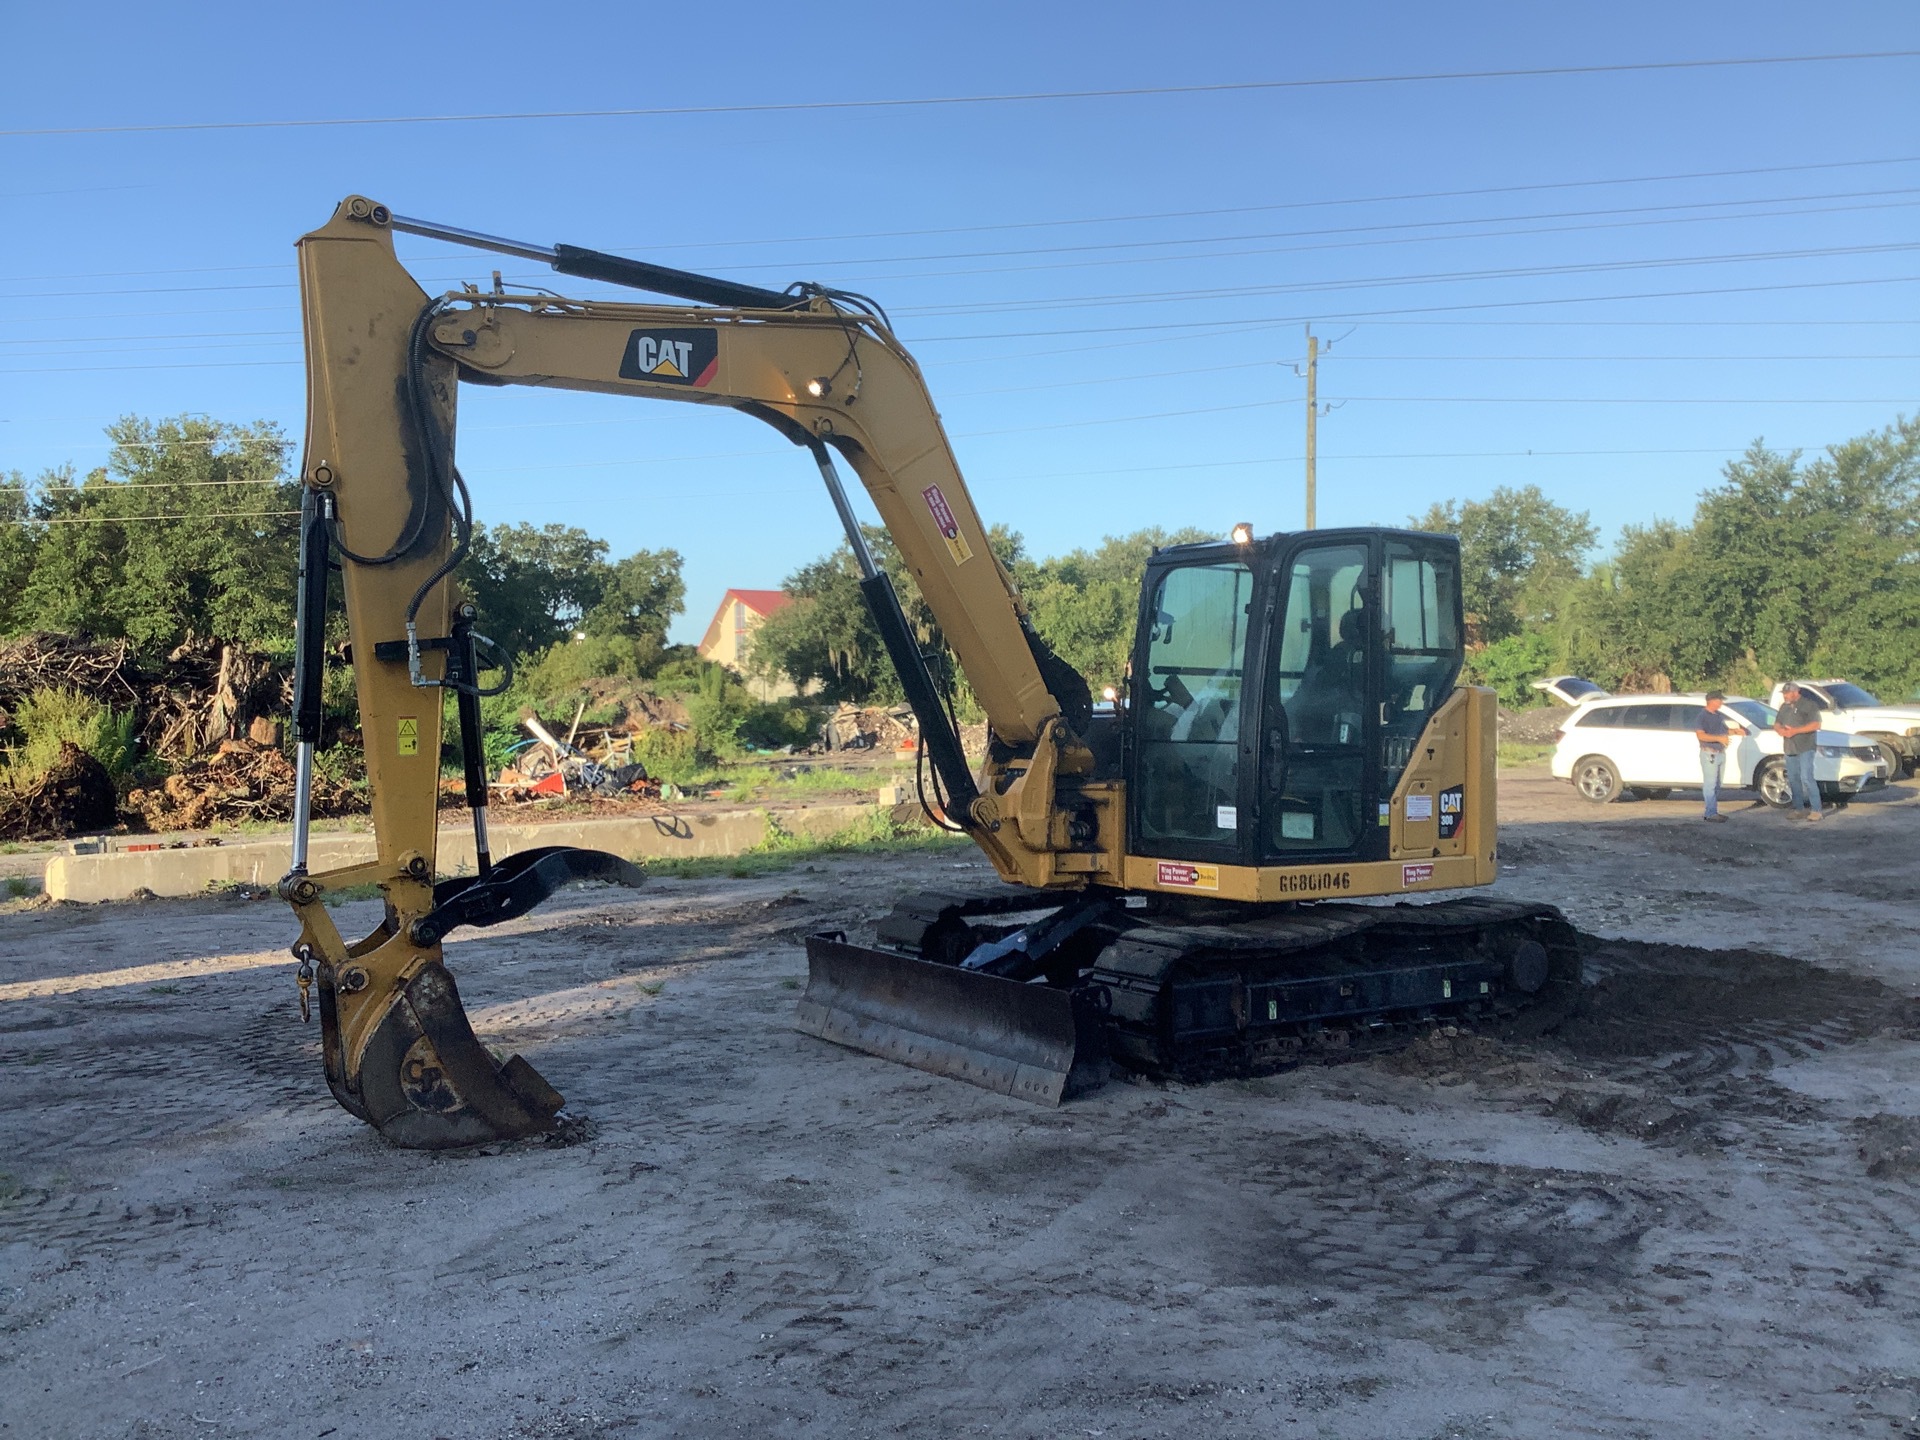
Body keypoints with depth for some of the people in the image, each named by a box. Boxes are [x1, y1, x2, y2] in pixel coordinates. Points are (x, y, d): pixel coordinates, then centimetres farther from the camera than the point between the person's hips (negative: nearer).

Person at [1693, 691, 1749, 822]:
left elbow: (1725, 730, 26)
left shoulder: (1720, 715, 15)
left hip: (1721, 753, 8)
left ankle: (1713, 812, 12)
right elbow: (1701, 735, -20)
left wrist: (1735, 731, 6)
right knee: (1710, 784, -10)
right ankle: (1711, 814, -12)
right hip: (1709, 754, -8)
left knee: (1716, 785, 9)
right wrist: (1719, 738, -27)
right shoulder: (1701, 717, -9)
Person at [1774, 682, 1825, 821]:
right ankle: (1799, 808, 16)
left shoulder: (1809, 705, -6)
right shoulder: (1784, 707, 17)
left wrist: (1795, 731, -21)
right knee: (1793, 780, 9)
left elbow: (1815, 725, -14)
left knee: (1806, 778, -15)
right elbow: (1777, 723, 21)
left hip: (1805, 748, -8)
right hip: (1790, 749, 8)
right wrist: (1780, 729, -4)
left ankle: (1816, 810, -13)